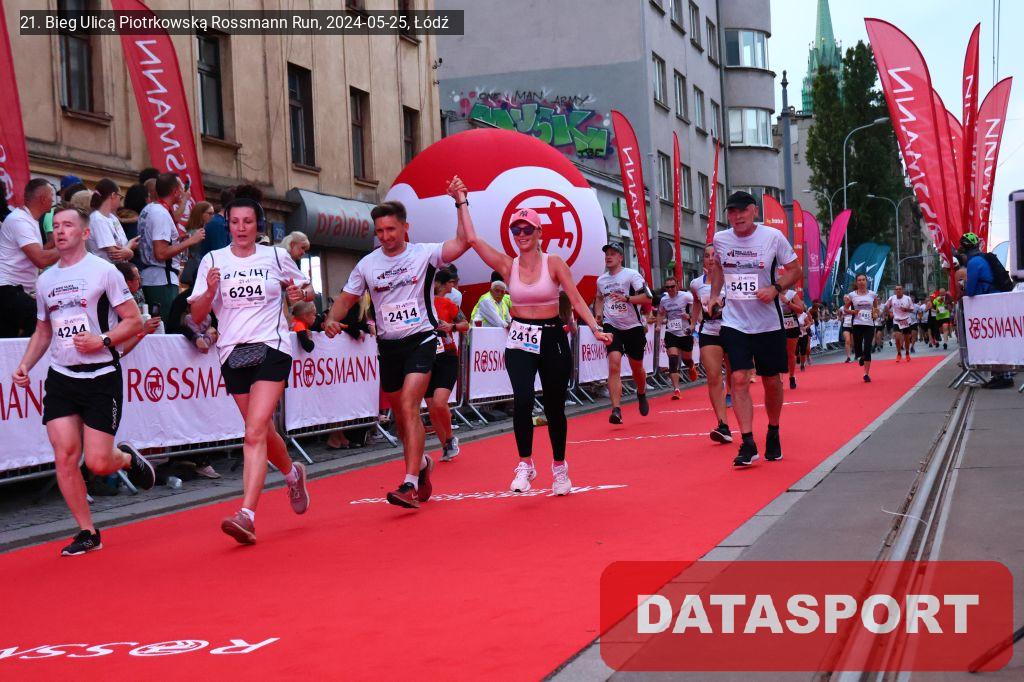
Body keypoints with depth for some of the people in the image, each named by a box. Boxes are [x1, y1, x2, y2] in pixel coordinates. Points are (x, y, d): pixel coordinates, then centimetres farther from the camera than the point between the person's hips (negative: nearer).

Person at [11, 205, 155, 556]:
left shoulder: (103, 270, -4)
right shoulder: (45, 280, 12)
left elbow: (134, 321, -3)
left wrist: (102, 340, -19)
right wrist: (25, 365, 7)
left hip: (101, 376, -4)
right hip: (60, 378, 4)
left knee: (98, 463, -9)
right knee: (65, 457, -7)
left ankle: (129, 458, 28)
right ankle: (88, 533, 7)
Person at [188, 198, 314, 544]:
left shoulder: (276, 256, 4)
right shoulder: (213, 261, 6)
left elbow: (307, 289, 19)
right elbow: (197, 316, 4)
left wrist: (302, 292, -5)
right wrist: (210, 292, -15)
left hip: (271, 348, -3)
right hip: (232, 353, 3)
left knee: (255, 432, -17)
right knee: (263, 431, 14)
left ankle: (247, 515, -22)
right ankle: (292, 473, 45)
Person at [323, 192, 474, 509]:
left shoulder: (424, 254, -5)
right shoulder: (367, 264, 6)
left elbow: (463, 242, -17)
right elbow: (347, 298, 12)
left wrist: (461, 202, -18)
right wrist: (332, 319, -7)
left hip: (420, 340, -5)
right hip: (388, 345, 5)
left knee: (409, 407, -20)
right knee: (400, 413, 13)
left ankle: (410, 485, -22)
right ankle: (422, 463, 40)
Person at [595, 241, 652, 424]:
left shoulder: (632, 275, -9)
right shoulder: (601, 280, 7)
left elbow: (647, 298, -16)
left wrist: (626, 298, -27)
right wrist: (598, 313, 9)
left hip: (633, 327, -2)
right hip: (612, 327, 2)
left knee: (637, 367, 13)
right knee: (614, 365, -17)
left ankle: (641, 394, 46)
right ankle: (616, 410, -23)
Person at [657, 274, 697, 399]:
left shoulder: (686, 296, -11)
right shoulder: (663, 300, 4)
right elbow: (661, 314, 22)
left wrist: (690, 316, -21)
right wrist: (660, 323, 4)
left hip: (686, 333, -2)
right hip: (671, 333, 2)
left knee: (687, 359, 15)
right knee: (673, 360, -13)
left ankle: (692, 368, 55)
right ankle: (676, 389, -15)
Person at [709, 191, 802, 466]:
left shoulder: (773, 237, -9)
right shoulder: (720, 239, 0)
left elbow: (795, 269, 0)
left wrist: (775, 288, -17)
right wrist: (715, 294, 8)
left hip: (769, 322, -1)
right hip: (734, 322, 1)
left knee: (772, 381, 9)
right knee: (739, 379, -13)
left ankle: (773, 434, 32)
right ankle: (747, 443, -12)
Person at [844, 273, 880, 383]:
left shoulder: (873, 294, 6)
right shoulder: (852, 295, 3)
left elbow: (876, 307, 21)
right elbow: (845, 309, 9)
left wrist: (876, 314, 1)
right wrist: (852, 311, -10)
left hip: (869, 325, 0)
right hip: (857, 325, 0)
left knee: (867, 349, -7)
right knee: (858, 348, 1)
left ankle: (866, 374, -4)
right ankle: (860, 357, 38)